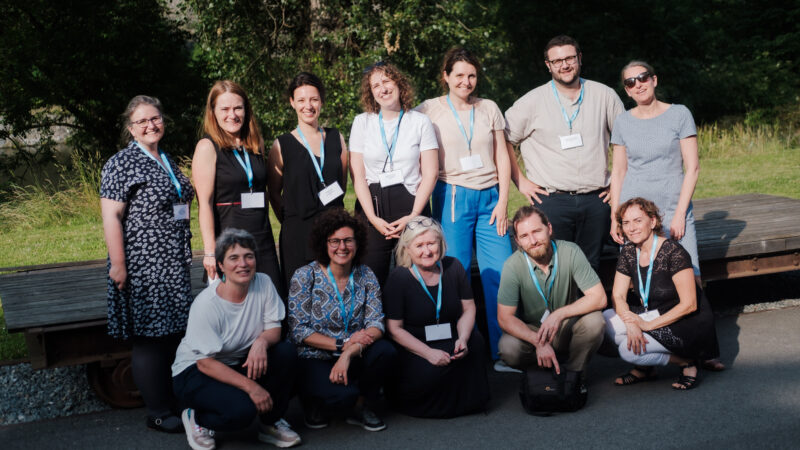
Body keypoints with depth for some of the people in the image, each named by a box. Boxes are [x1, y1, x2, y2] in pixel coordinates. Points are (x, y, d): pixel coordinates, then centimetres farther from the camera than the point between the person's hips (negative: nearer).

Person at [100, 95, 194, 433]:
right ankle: (159, 414, 6)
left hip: (174, 266, 8)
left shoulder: (167, 161, 17)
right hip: (143, 267, -8)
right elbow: (111, 217, -13)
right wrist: (117, 264, -18)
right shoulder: (122, 163, -8)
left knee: (175, 334, 11)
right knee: (150, 338, -3)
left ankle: (175, 402, 23)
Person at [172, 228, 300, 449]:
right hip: (195, 372, -6)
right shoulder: (206, 304, -23)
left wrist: (262, 341, -30)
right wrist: (250, 386, -28)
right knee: (241, 410, -32)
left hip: (240, 364, 6)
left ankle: (270, 423, 0)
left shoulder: (263, 284, -8)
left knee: (287, 353, -20)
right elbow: (205, 363, -21)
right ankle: (196, 418, 4)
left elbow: (274, 329, -4)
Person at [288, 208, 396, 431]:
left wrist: (349, 354, -25)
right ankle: (315, 402, 7)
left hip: (353, 356, 4)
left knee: (385, 351, -26)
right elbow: (298, 331, -12)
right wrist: (342, 344, -21)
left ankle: (361, 407, 1)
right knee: (345, 394, -31)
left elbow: (376, 324, -8)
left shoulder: (366, 276, 1)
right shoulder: (305, 276, -8)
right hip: (313, 360, -3)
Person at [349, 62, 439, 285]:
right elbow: (358, 176, 2)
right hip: (372, 206, 1)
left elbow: (430, 173, 1)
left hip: (411, 203, 0)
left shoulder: (420, 122, 5)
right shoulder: (362, 122, 8)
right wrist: (373, 217, -8)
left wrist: (414, 215, -9)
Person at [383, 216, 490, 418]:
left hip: (451, 342, 4)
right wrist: (428, 353, -22)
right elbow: (394, 328, -12)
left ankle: (465, 400, -2)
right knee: (427, 377, -32)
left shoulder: (453, 267, 1)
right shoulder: (399, 278, -11)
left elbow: (468, 308, 7)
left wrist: (463, 338, -13)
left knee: (475, 341, -25)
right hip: (413, 347, -4)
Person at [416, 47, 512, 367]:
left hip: (489, 197, 2)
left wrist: (502, 201, 2)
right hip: (452, 198, -2)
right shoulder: (430, 111, 5)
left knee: (501, 273, -5)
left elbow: (502, 159, 11)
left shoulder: (489, 109, 12)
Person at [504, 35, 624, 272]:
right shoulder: (533, 101, 1)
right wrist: (520, 181, 0)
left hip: (596, 199, 2)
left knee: (591, 267, 7)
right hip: (551, 199, -2)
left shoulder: (604, 95, 7)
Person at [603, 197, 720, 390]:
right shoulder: (628, 252, -1)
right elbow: (618, 296, -2)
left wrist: (648, 325, -23)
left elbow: (688, 305, -22)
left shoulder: (672, 252, -20)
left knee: (628, 350, -25)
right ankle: (645, 368, 5)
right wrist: (630, 322, -22)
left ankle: (686, 362, -2)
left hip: (688, 325, -7)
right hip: (657, 316, 7)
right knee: (608, 319, -15)